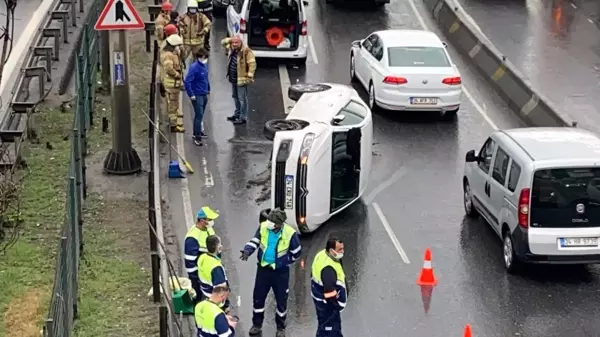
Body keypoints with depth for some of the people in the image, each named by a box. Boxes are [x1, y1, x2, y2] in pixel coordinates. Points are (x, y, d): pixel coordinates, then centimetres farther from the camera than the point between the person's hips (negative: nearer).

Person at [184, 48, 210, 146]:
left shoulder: (204, 66, 6)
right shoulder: (194, 67, -18)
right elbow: (187, 81, -21)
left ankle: (197, 132, 30)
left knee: (200, 115, 17)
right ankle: (197, 137, -8)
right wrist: (191, 95, -20)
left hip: (204, 95, 8)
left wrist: (208, 89, 19)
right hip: (197, 96, -8)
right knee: (199, 115, -10)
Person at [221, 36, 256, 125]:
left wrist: (250, 76, -24)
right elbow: (223, 42, 19)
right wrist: (230, 40, 0)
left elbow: (252, 64, -21)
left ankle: (243, 118, 5)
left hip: (241, 79, -9)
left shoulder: (246, 51, -19)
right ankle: (237, 114, 37)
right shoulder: (231, 48, 4)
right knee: (235, 97, 22)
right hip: (233, 78, 9)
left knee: (242, 99, -2)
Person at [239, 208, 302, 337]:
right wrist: (247, 251, -21)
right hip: (263, 268, 3)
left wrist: (284, 262, -2)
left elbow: (296, 253, -5)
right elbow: (255, 241, -2)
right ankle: (257, 325, 30)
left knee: (281, 300, 10)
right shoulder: (263, 227, -13)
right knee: (258, 297, 11)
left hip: (280, 271, -3)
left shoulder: (290, 233, -20)